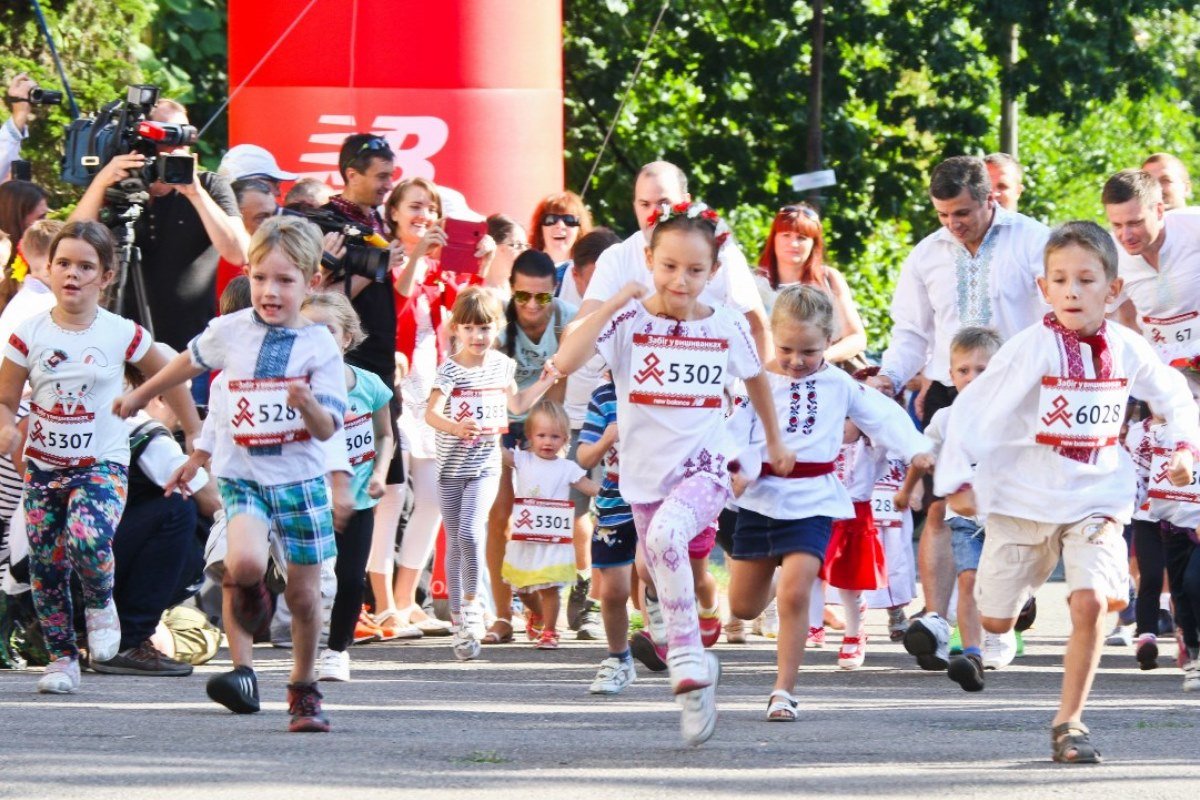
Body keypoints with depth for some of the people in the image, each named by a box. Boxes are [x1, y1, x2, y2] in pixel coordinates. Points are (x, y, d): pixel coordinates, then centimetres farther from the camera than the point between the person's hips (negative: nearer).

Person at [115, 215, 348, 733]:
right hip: (241, 476, 0)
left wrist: (308, 403, -32)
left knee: (304, 595, 5)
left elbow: (327, 430, -10)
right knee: (244, 563, -26)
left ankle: (304, 689, 27)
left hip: (300, 480, 0)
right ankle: (242, 670, -3)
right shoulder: (230, 332, -2)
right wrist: (139, 396, 34)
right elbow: (190, 362, 20)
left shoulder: (320, 346, -7)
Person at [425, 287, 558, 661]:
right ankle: (459, 621, 16)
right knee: (455, 544, 7)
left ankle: (472, 599, 3)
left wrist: (544, 382, 15)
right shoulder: (451, 370, -9)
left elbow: (516, 404, 24)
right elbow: (431, 413, -23)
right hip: (452, 466, -1)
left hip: (486, 465, 1)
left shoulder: (502, 365, 5)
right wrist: (455, 427, -42)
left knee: (470, 533, -20)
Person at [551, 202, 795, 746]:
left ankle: (688, 658, -23)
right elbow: (565, 363, -23)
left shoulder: (727, 327, -1)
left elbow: (756, 378, 20)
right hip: (645, 474, 2)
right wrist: (614, 303, -21)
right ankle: (696, 668, 30)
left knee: (665, 535, -32)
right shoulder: (629, 321, -7)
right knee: (669, 591, 9)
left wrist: (775, 441, 31)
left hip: (704, 467, -2)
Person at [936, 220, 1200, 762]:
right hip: (1023, 500, -1)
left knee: (1091, 602, -20)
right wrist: (958, 480, -15)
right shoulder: (1032, 349, -16)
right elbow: (972, 409, -13)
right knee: (996, 621, 7)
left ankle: (1069, 722, -7)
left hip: (1096, 499, 1)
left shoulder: (1127, 350, -5)